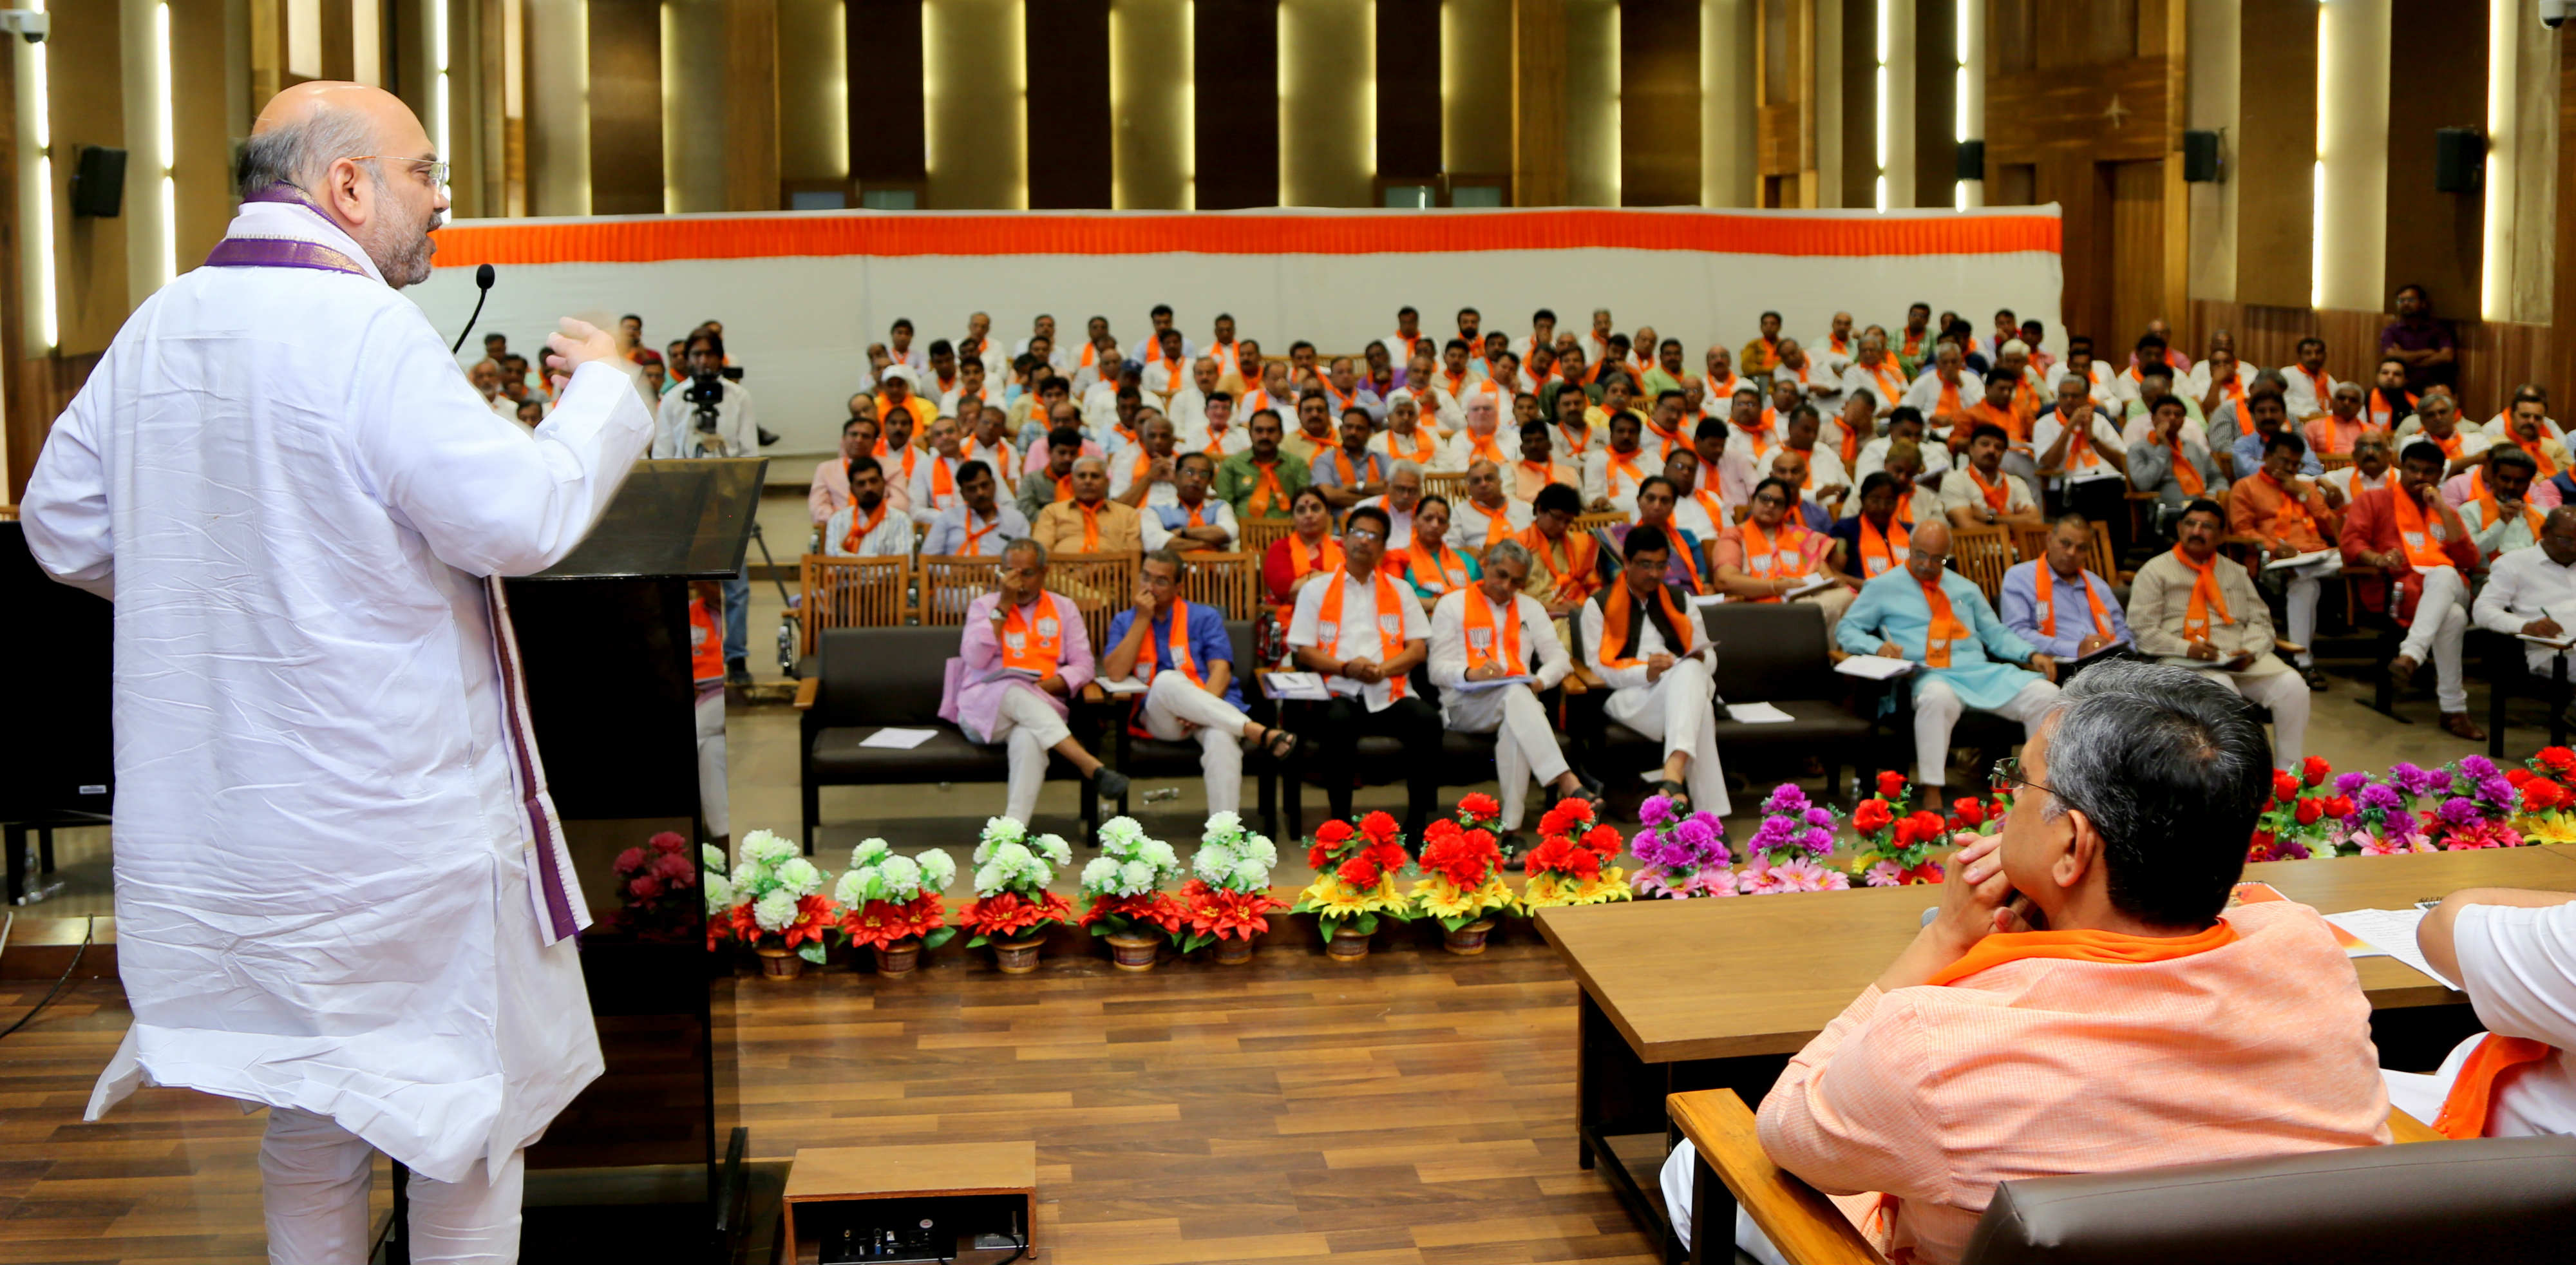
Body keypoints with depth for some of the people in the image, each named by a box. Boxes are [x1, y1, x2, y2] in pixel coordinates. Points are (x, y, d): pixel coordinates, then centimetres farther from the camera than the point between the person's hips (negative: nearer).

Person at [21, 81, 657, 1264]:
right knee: (471, 1112, 9)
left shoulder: (158, 327, 5)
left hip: (214, 809, 7)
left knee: (307, 1127, 20)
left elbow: (63, 525, 13)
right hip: (398, 812, -7)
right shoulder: (366, 331, -18)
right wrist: (601, 397, -8)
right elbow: (516, 516, -25)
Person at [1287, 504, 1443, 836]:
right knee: (1338, 721, -38)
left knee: (1427, 719, -31)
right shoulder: (1317, 591, 18)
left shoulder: (1399, 591, 23)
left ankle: (1417, 821, -23)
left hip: (1390, 694, 2)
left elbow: (1419, 648, 11)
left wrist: (1382, 669, -9)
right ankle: (1340, 820, -28)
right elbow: (1304, 651, 7)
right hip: (1338, 693, -2)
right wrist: (1346, 668, -11)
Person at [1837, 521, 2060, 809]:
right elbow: (1846, 629, 11)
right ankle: (1931, 796, -41)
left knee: (2046, 695, -20)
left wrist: (2032, 654, 6)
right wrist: (1878, 646, -10)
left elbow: (1996, 634, 25)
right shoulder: (1883, 587, 14)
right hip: (1929, 676, -5)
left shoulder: (1965, 588, 27)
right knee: (1939, 698, -43)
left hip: (1982, 673, 5)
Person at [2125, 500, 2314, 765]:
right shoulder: (2156, 571, 9)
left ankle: (2286, 775, -17)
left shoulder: (2235, 572, 25)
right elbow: (2142, 631, -1)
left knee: (2292, 684, -21)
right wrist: (2187, 649, -15)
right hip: (2184, 663, -4)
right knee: (2221, 690, -37)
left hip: (2241, 658, 5)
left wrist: (2250, 651, -6)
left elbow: (2260, 620, 17)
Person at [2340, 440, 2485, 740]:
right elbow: (2350, 541, 3)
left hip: (2449, 585, 3)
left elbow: (2469, 562, 14)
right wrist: (2377, 559, -20)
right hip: (2398, 589, -3)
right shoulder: (2374, 500, 22)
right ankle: (2453, 710, -37)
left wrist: (2443, 510, 9)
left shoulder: (2446, 512, 31)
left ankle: (2410, 656, -54)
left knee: (2444, 575, -40)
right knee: (2453, 617, -38)